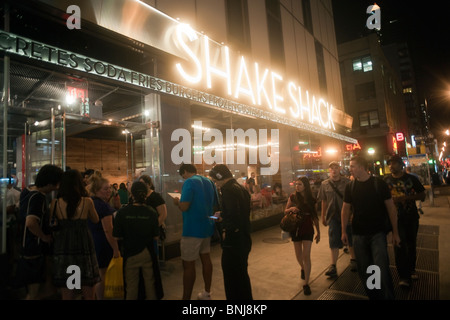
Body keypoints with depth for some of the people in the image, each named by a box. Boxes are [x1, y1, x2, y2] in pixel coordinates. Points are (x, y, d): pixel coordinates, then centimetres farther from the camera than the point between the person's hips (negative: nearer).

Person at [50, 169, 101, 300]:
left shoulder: (56, 203, -3)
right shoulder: (87, 201, -7)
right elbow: (96, 220, 8)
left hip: (62, 247, 2)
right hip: (84, 246, -1)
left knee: (67, 295, 14)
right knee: (89, 295, 11)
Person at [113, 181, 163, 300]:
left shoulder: (122, 212, -15)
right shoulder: (151, 212, -13)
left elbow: (117, 236, -9)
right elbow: (155, 236, -7)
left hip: (130, 253, 0)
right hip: (148, 253, 0)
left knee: (131, 286, 17)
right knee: (150, 283, 17)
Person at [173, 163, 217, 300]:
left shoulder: (189, 182, -16)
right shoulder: (209, 181, 7)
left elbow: (184, 207, -24)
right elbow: (214, 203, 15)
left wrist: (177, 201, -5)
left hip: (193, 230, -8)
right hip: (207, 227, 8)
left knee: (188, 264, 2)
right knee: (206, 258, 19)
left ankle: (186, 297, 11)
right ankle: (207, 293, 33)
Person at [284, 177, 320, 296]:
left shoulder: (311, 200, -2)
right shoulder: (293, 197, -5)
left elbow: (315, 216, 6)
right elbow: (285, 211, 2)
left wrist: (318, 232, 8)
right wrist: (291, 209, -20)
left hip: (308, 229, -1)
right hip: (296, 228, 1)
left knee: (306, 255, -7)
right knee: (299, 255, 14)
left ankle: (306, 283, 1)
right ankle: (303, 269, 46)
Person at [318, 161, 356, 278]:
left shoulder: (347, 182, -3)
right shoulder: (325, 184, 1)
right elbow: (324, 202, 6)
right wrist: (323, 217, 7)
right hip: (333, 216, 0)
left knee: (351, 239, 15)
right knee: (334, 242, 1)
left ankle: (353, 260, 38)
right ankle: (333, 266, 7)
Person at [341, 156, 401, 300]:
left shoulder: (379, 183, -5)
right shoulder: (350, 186, 1)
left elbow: (391, 207, 0)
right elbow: (345, 209, 7)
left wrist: (395, 232, -1)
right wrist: (344, 231, 4)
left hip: (378, 233, -3)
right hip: (358, 234, 3)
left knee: (382, 269, -8)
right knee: (363, 269, 11)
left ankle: (388, 296, 13)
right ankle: (373, 296, 30)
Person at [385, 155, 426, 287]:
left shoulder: (411, 178, -1)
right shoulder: (386, 180, -1)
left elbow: (422, 196, -4)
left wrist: (405, 197, -18)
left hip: (411, 216, 1)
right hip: (395, 217, -1)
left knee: (411, 244, 13)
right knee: (399, 245, -3)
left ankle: (411, 270, 34)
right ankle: (403, 276, 7)